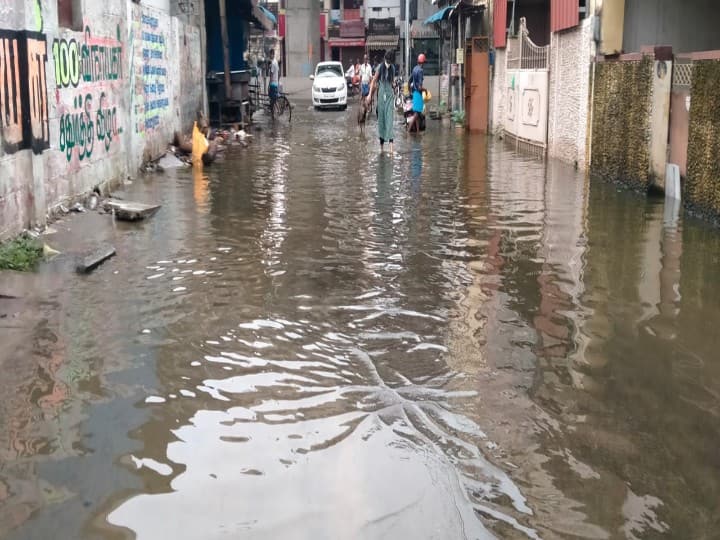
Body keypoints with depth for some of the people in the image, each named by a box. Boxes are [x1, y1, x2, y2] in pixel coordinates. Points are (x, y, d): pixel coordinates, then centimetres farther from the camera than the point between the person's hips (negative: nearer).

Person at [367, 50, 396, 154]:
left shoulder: (392, 68, 4)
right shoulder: (380, 68, -4)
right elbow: (374, 81, 0)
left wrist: (393, 85, -5)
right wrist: (370, 94, -7)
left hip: (390, 95, 1)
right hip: (381, 94, -1)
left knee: (389, 118, -9)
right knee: (381, 118, 6)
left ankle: (391, 144, -17)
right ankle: (381, 144, 17)